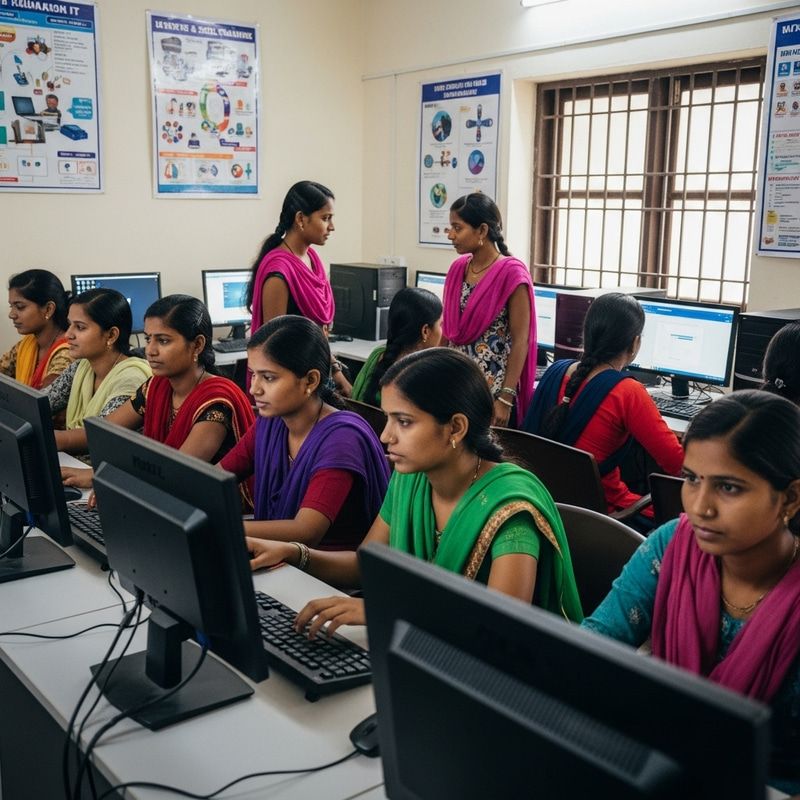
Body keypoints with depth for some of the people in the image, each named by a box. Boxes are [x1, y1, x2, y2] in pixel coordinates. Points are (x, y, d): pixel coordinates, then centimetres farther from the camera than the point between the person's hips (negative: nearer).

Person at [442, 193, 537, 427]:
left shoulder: (511, 273, -12)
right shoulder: (457, 268, 6)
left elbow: (520, 341, -14)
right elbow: (448, 330, 12)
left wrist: (506, 398, -17)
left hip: (493, 391, -6)